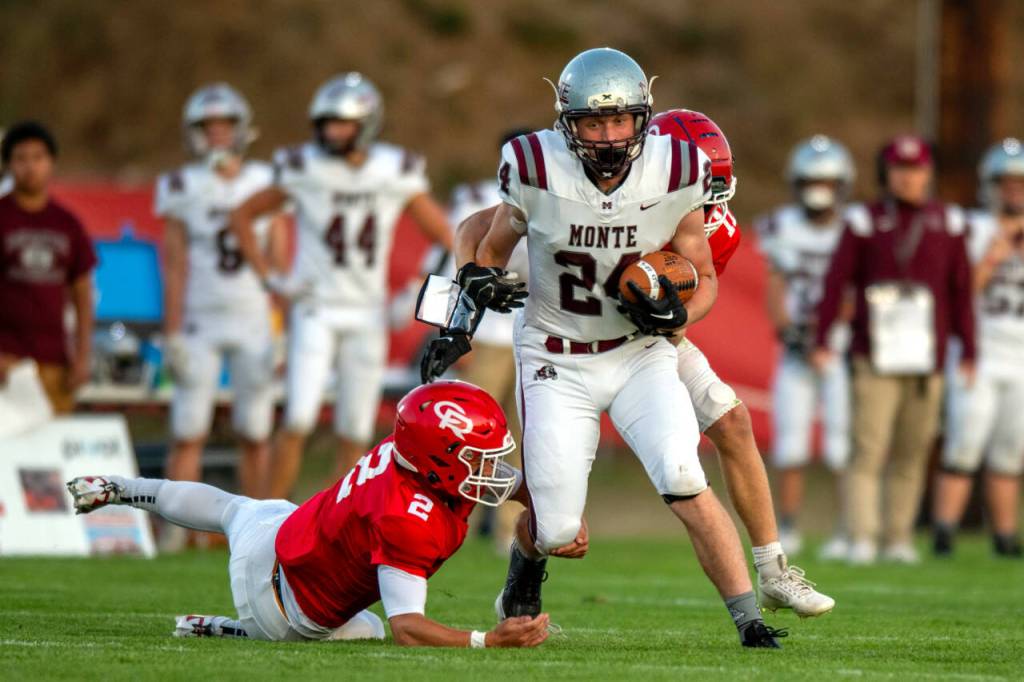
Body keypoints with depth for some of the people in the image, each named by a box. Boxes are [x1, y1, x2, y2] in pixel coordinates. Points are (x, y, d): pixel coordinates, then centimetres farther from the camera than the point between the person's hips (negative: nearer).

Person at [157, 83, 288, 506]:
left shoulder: (267, 184, 5)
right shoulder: (184, 188, 0)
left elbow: (279, 264, 6)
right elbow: (174, 266, -1)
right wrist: (172, 335, -6)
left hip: (255, 321, 2)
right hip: (200, 323, -2)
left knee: (255, 435, 4)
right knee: (188, 434, -5)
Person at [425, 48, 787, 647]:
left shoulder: (674, 178, -13)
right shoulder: (537, 171, -16)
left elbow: (705, 279, 1)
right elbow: (492, 250, 5)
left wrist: (676, 314, -19)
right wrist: (462, 324, -6)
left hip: (641, 355, 1)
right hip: (558, 363, 0)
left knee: (684, 484, -23)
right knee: (558, 529, -2)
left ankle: (750, 621, -15)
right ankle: (529, 555, 36)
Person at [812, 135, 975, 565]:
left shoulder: (947, 224, 7)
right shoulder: (865, 222, -1)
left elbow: (961, 292, 10)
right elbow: (836, 282, -2)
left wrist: (968, 351, 9)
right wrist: (821, 341, -8)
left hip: (925, 358, 3)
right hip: (875, 359, -3)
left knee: (911, 453, 6)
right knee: (868, 449, -9)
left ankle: (899, 537, 13)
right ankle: (862, 538, -11)